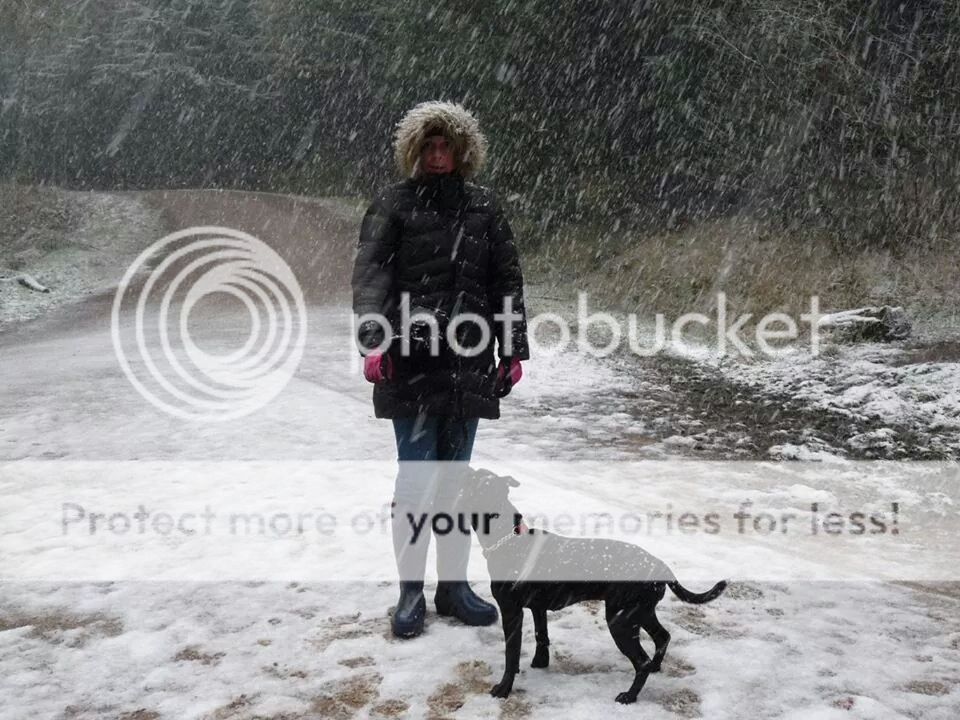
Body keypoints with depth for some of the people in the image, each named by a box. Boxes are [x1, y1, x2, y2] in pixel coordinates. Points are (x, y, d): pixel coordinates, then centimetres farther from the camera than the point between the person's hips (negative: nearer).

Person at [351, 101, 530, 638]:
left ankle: (454, 584, 22)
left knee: (454, 476, 11)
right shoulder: (394, 204, 5)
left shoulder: (484, 207, 13)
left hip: (469, 365, 3)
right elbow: (370, 272, -7)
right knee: (416, 476, -1)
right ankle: (411, 591, 12)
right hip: (411, 362, -3)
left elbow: (508, 281, 12)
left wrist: (513, 350, 5)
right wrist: (374, 341, -21)